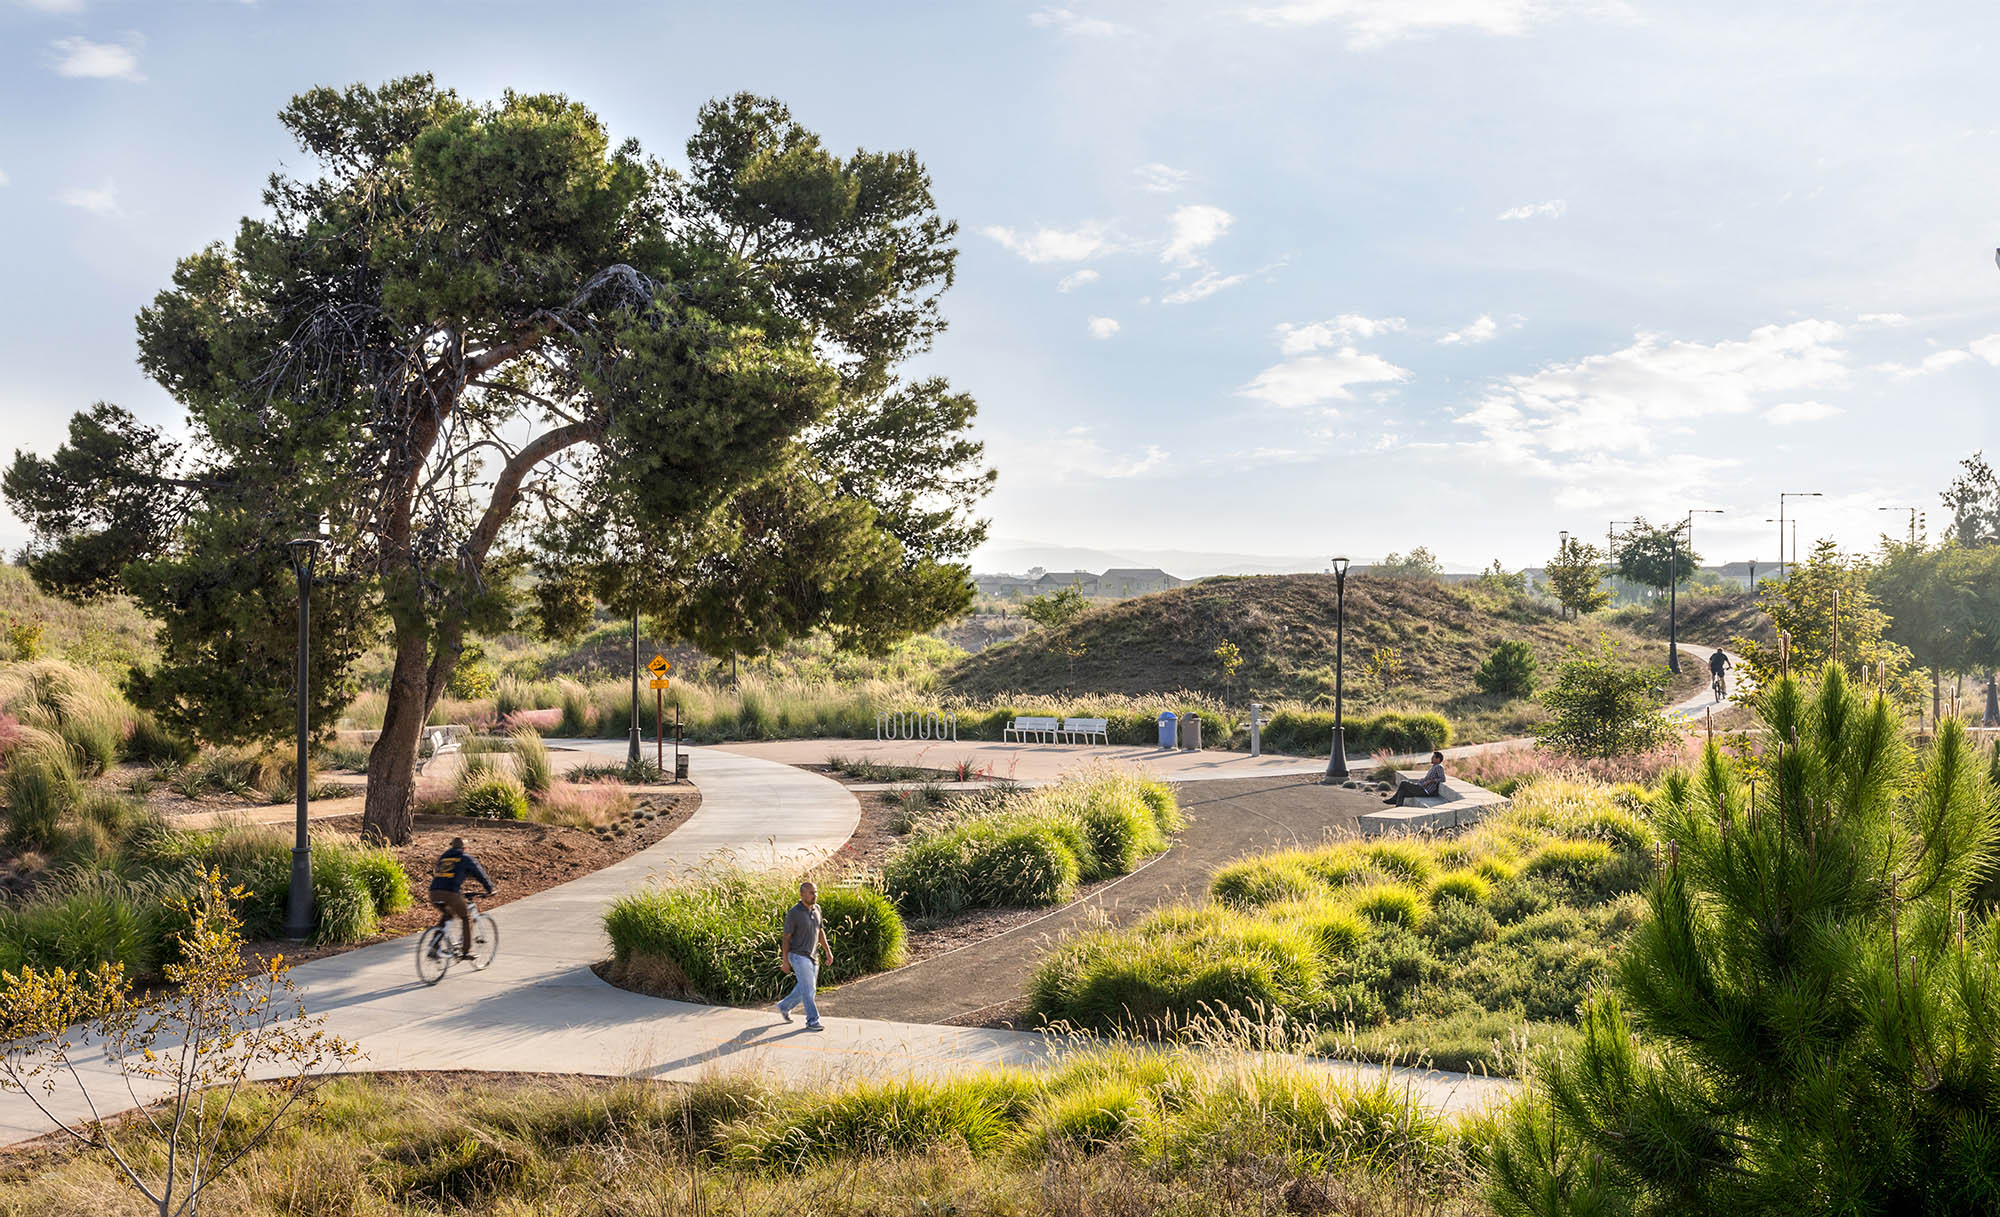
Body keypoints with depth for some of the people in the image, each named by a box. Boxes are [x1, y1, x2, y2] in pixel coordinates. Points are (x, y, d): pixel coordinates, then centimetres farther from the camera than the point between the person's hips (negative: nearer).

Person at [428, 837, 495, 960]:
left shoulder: (442, 857, 27)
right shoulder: (466, 858, 13)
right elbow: (480, 874, 16)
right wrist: (489, 890, 30)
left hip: (434, 893, 5)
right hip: (451, 894, -5)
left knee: (445, 915, 31)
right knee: (466, 918, 15)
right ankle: (466, 951, 12)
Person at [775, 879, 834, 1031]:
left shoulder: (816, 909, 4)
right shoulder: (793, 913, -17)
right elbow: (786, 937, -12)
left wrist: (827, 951, 11)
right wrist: (784, 960, -12)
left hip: (812, 956, 7)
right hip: (798, 956, -7)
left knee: (806, 989, 15)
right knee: (808, 989, -9)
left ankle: (784, 1007, 35)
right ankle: (812, 1022, -1)